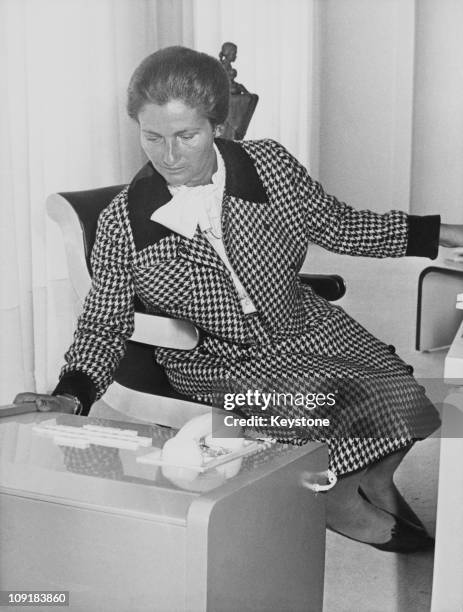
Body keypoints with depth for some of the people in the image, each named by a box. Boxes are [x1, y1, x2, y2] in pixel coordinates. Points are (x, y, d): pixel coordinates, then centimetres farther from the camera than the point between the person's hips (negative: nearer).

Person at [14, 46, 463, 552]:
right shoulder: (122, 224, -10)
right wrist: (70, 396, -17)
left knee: (402, 397, -15)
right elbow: (103, 328, 1)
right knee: (315, 408, -28)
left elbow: (340, 227, 9)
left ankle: (374, 482, 19)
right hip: (220, 363, -3)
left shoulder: (270, 166, -5)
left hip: (308, 328, 3)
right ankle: (336, 499, 6)